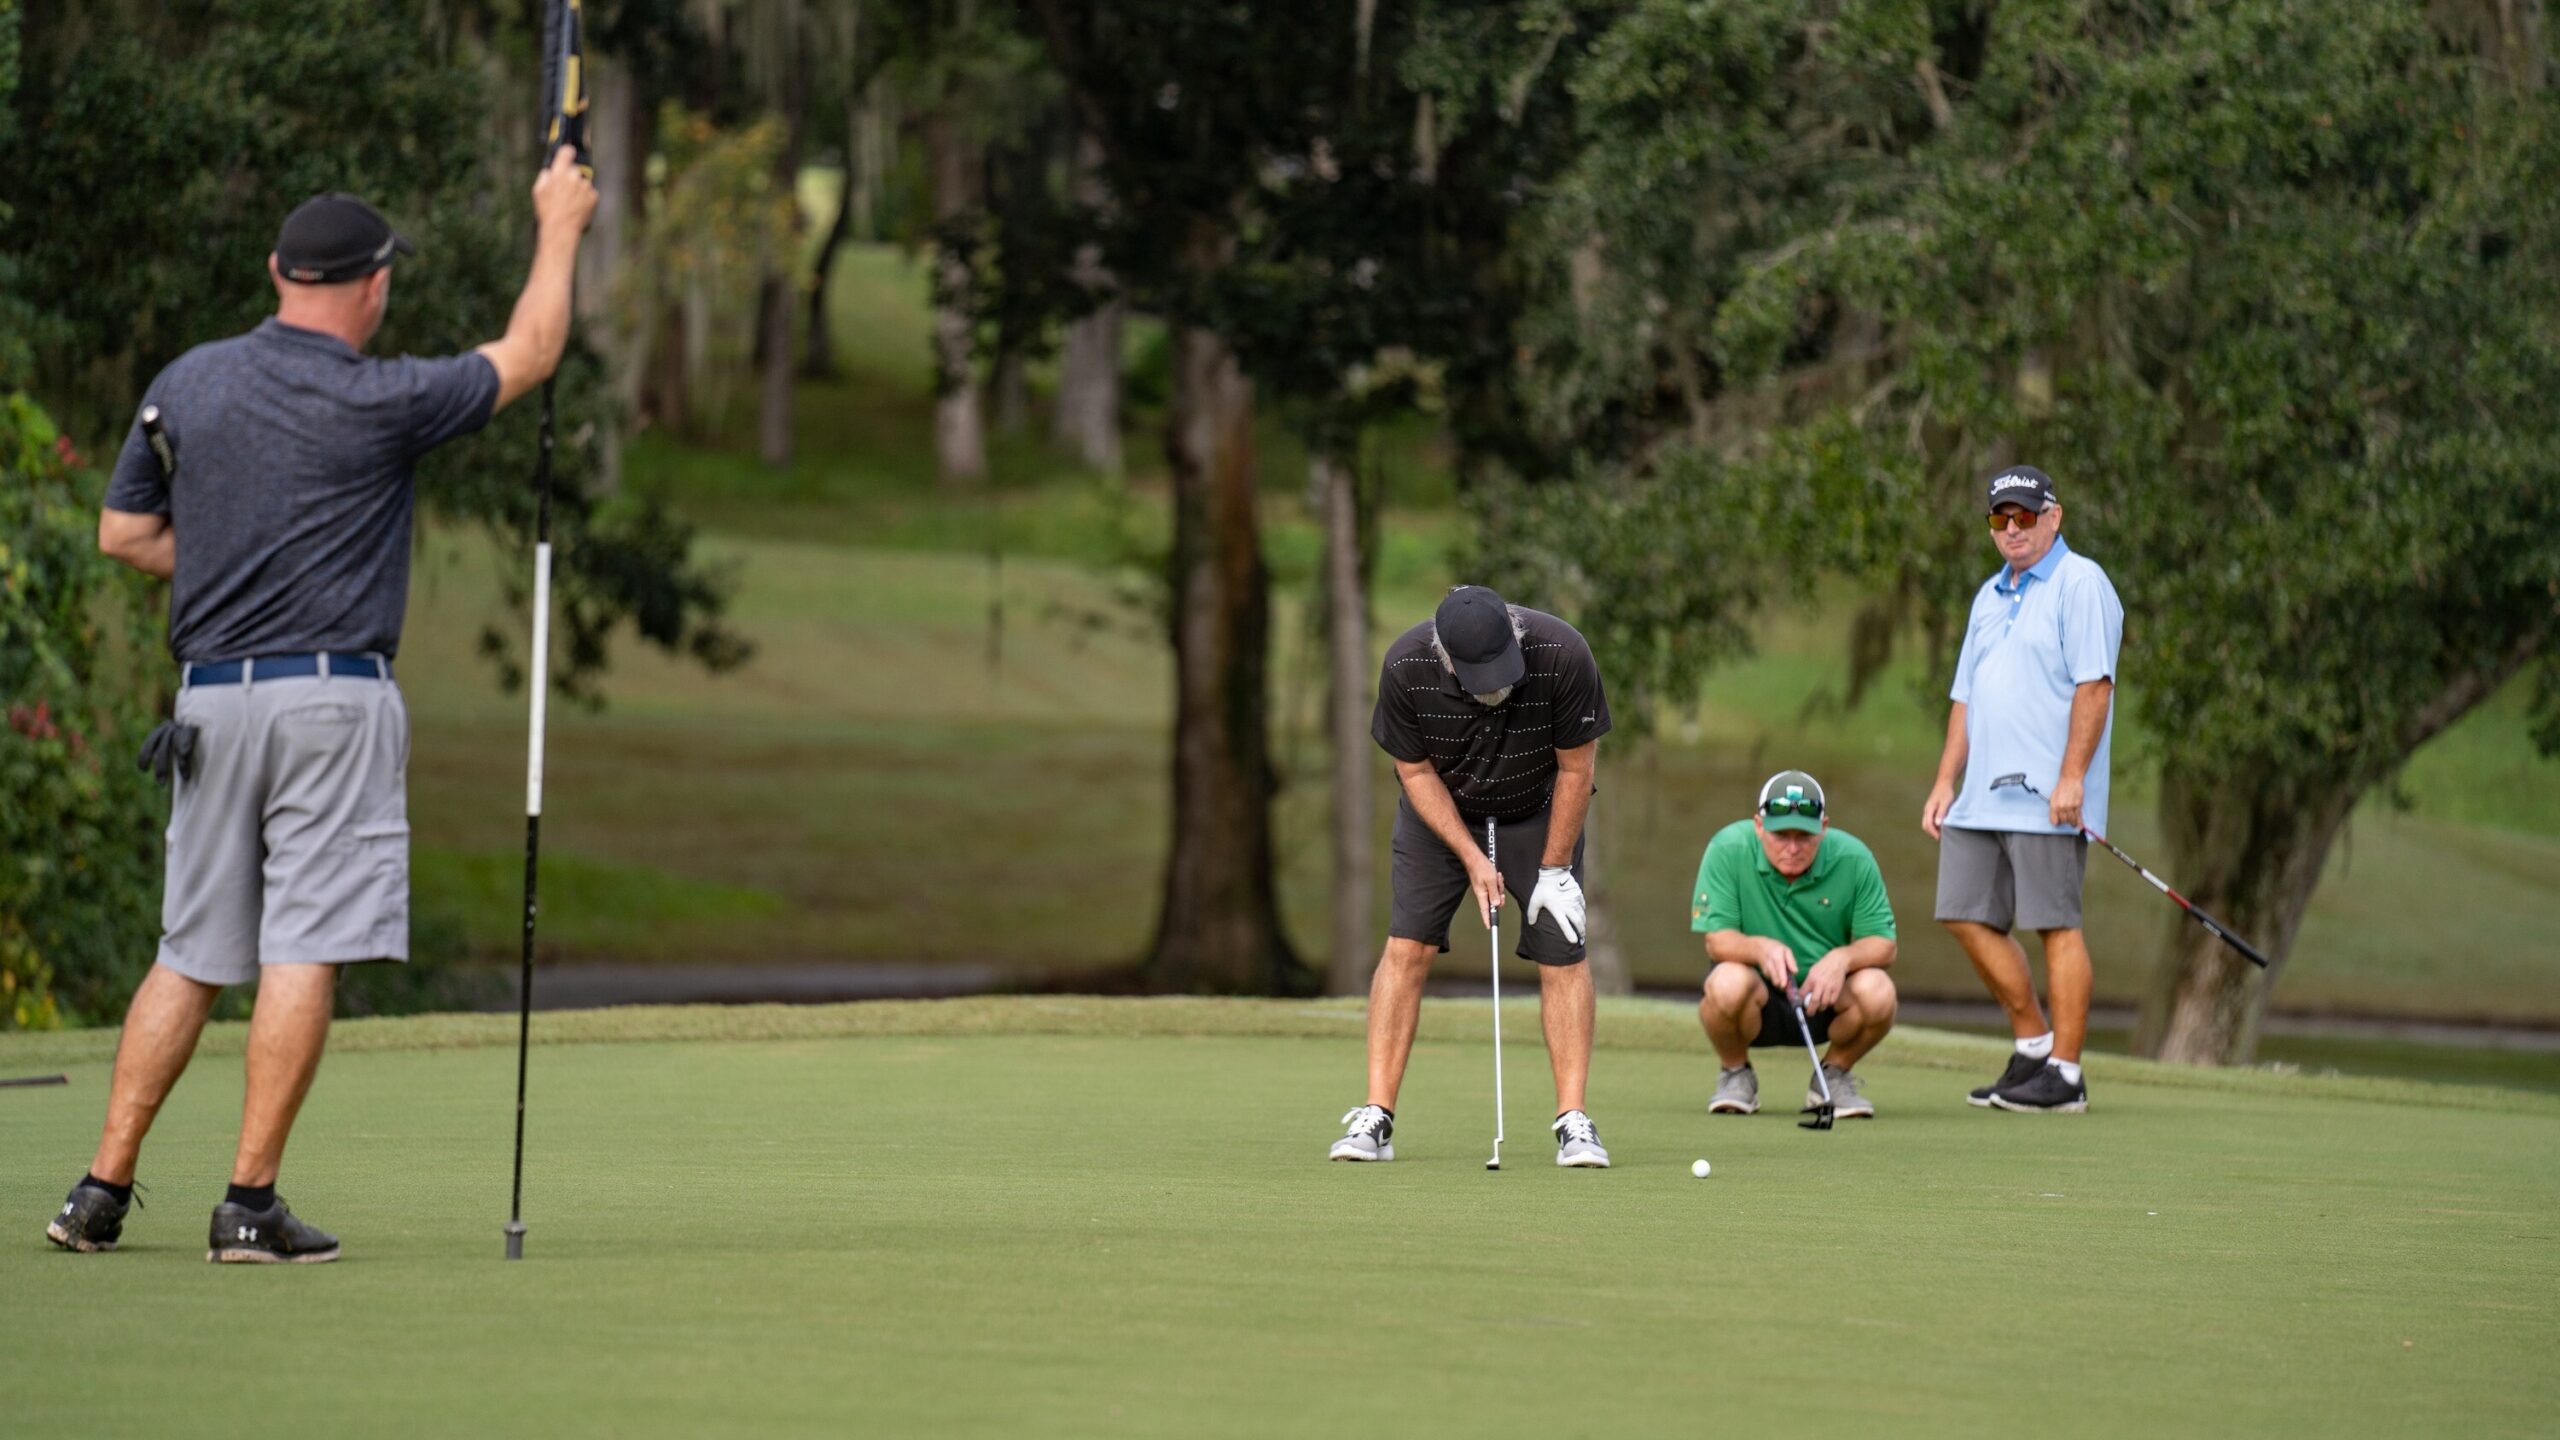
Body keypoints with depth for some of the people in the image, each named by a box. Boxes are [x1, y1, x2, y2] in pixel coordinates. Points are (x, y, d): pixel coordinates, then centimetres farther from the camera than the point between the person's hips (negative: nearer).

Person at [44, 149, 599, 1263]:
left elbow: (125, 533, 11)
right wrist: (559, 226, 18)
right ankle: (251, 1203, -7)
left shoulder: (188, 382, 5)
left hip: (210, 699, 5)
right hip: (333, 693, -5)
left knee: (189, 955, 12)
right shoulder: (378, 402, -8)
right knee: (304, 951, -4)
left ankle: (103, 1190, 8)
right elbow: (527, 356, 6)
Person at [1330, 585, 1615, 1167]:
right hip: (1441, 809, 0)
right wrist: (1472, 858, -18)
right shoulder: (1406, 667, -30)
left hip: (1540, 810, 0)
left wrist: (1554, 869, -13)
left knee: (1561, 954, -9)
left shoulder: (1562, 655, -33)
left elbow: (1576, 768, -18)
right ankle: (1375, 1118, -7)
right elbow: (1416, 771, -14)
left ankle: (1574, 1121, -4)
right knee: (1407, 945, -10)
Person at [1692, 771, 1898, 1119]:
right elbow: (1717, 939, -16)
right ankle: (1735, 1074, -2)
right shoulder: (1728, 849, -15)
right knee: (1729, 983, -36)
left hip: (1825, 1000, 1)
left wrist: (1842, 957, -32)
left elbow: (1883, 944, -9)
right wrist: (1760, 947, -39)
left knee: (1876, 991, -30)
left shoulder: (1853, 858, -11)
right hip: (1757, 1001, -1)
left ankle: (1833, 1075, 2)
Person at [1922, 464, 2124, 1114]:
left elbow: (2093, 685, -14)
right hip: (1982, 795, 9)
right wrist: (1945, 781, 15)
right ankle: (2034, 1045, 18)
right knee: (1968, 916, 6)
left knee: (2056, 926, -6)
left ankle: (2064, 1073, -2)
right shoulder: (1990, 596, 20)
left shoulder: (2080, 585, -6)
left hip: (2047, 797, -9)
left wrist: (2072, 777, -21)